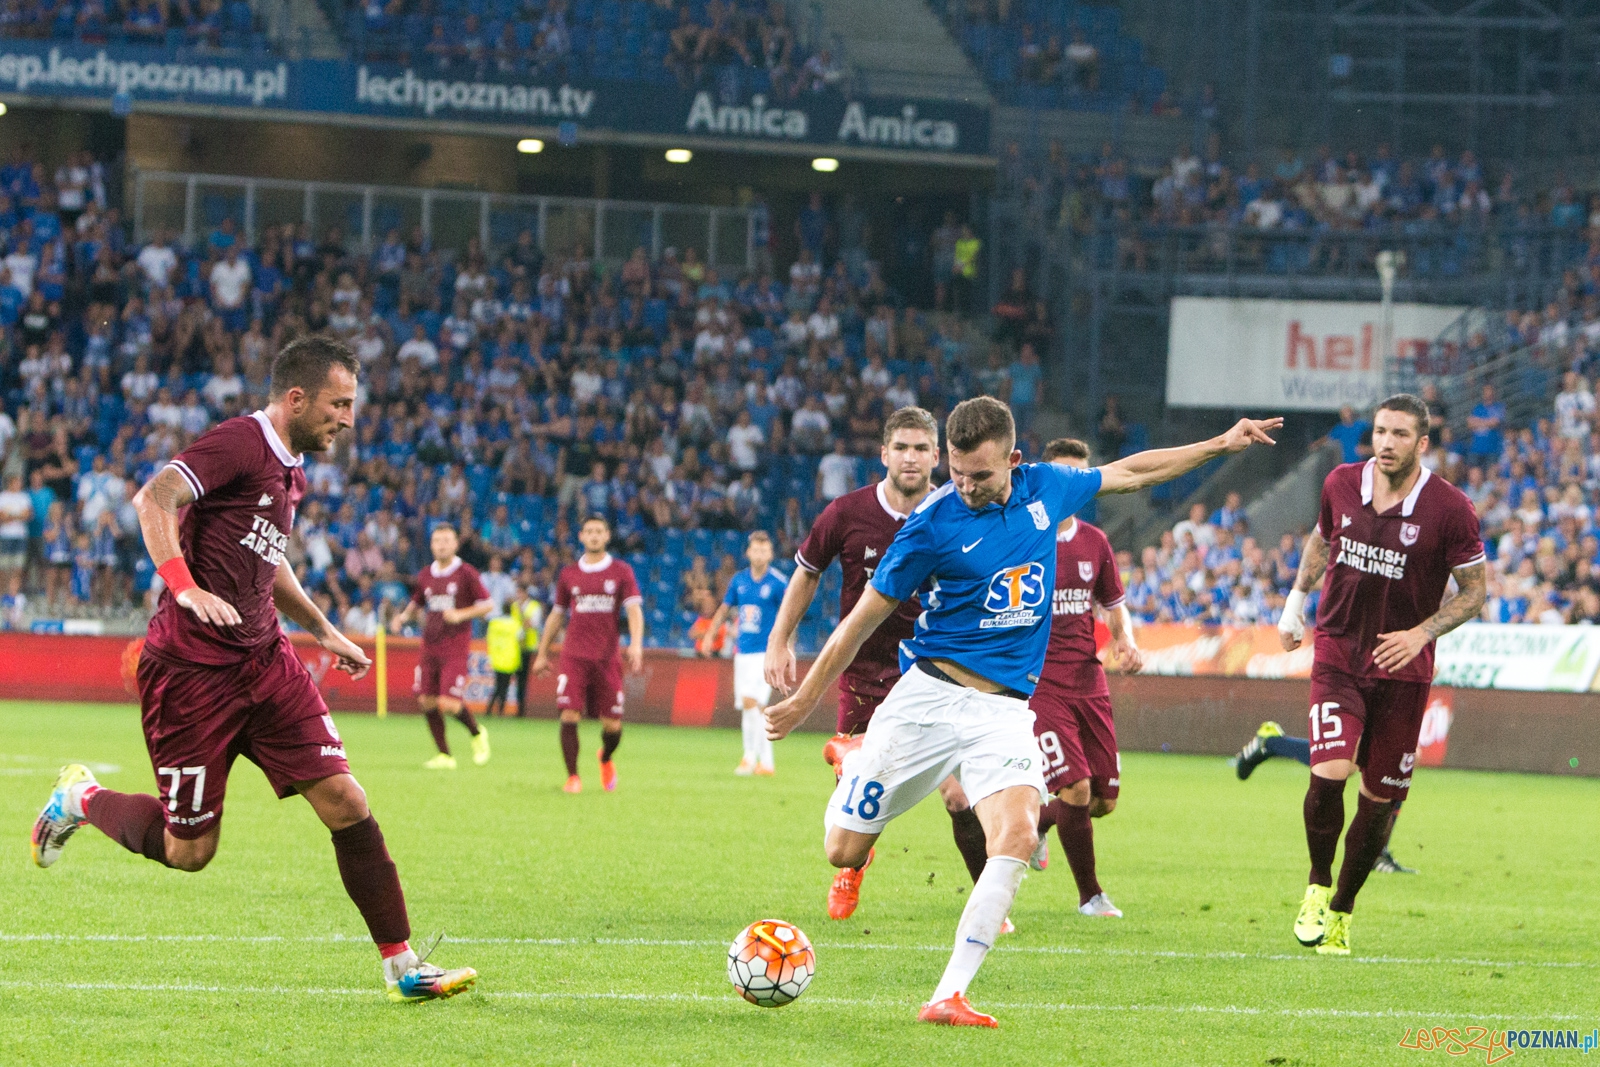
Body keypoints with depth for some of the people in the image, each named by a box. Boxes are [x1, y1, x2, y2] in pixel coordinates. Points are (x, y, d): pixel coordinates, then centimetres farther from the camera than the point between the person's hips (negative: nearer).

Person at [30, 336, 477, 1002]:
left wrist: (325, 632, 33)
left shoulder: (289, 470, 15)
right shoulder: (239, 444, -13)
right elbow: (153, 500, -26)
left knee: (343, 801, -6)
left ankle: (402, 966, -2)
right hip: (192, 667, -8)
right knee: (189, 849, 0)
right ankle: (81, 799, 28)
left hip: (263, 660, 8)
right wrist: (186, 590, -36)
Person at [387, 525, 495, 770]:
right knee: (427, 702, -1)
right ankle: (444, 755, 12)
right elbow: (416, 603, 25)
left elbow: (488, 604, -4)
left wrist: (461, 614, -17)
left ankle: (477, 733, 15)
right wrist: (403, 618, 4)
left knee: (449, 704, -15)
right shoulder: (424, 576, 12)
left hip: (455, 646, -5)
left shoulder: (466, 574, -3)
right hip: (430, 646, 5)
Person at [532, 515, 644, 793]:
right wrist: (542, 654, 21)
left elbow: (634, 610, -6)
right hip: (574, 655, 1)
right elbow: (557, 615, 20)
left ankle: (606, 758, 34)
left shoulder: (621, 572, 4)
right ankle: (573, 777, -7)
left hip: (608, 657, -1)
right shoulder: (569, 574, 10)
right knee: (569, 716, -15)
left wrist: (636, 643, -23)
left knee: (612, 725, 1)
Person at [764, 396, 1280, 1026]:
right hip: (929, 695, -2)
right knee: (845, 851, -1)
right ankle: (856, 764, 37)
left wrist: (1221, 446, 26)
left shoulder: (1047, 489, 3)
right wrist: (803, 702, 5)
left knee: (1017, 837, -24)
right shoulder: (933, 524, -9)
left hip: (1005, 708, 2)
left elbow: (1127, 473, 23)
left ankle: (949, 996, -23)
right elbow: (863, 620, 0)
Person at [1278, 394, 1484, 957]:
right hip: (1337, 653, 1)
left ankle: (1341, 909, 24)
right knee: (1329, 773, -19)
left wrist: (1420, 634, -16)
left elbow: (1475, 591, -3)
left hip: (1402, 668, -1)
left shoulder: (1449, 508, -11)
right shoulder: (1341, 484, -2)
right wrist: (1296, 601, 15)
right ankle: (1317, 887, 4)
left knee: (1380, 798, 4)